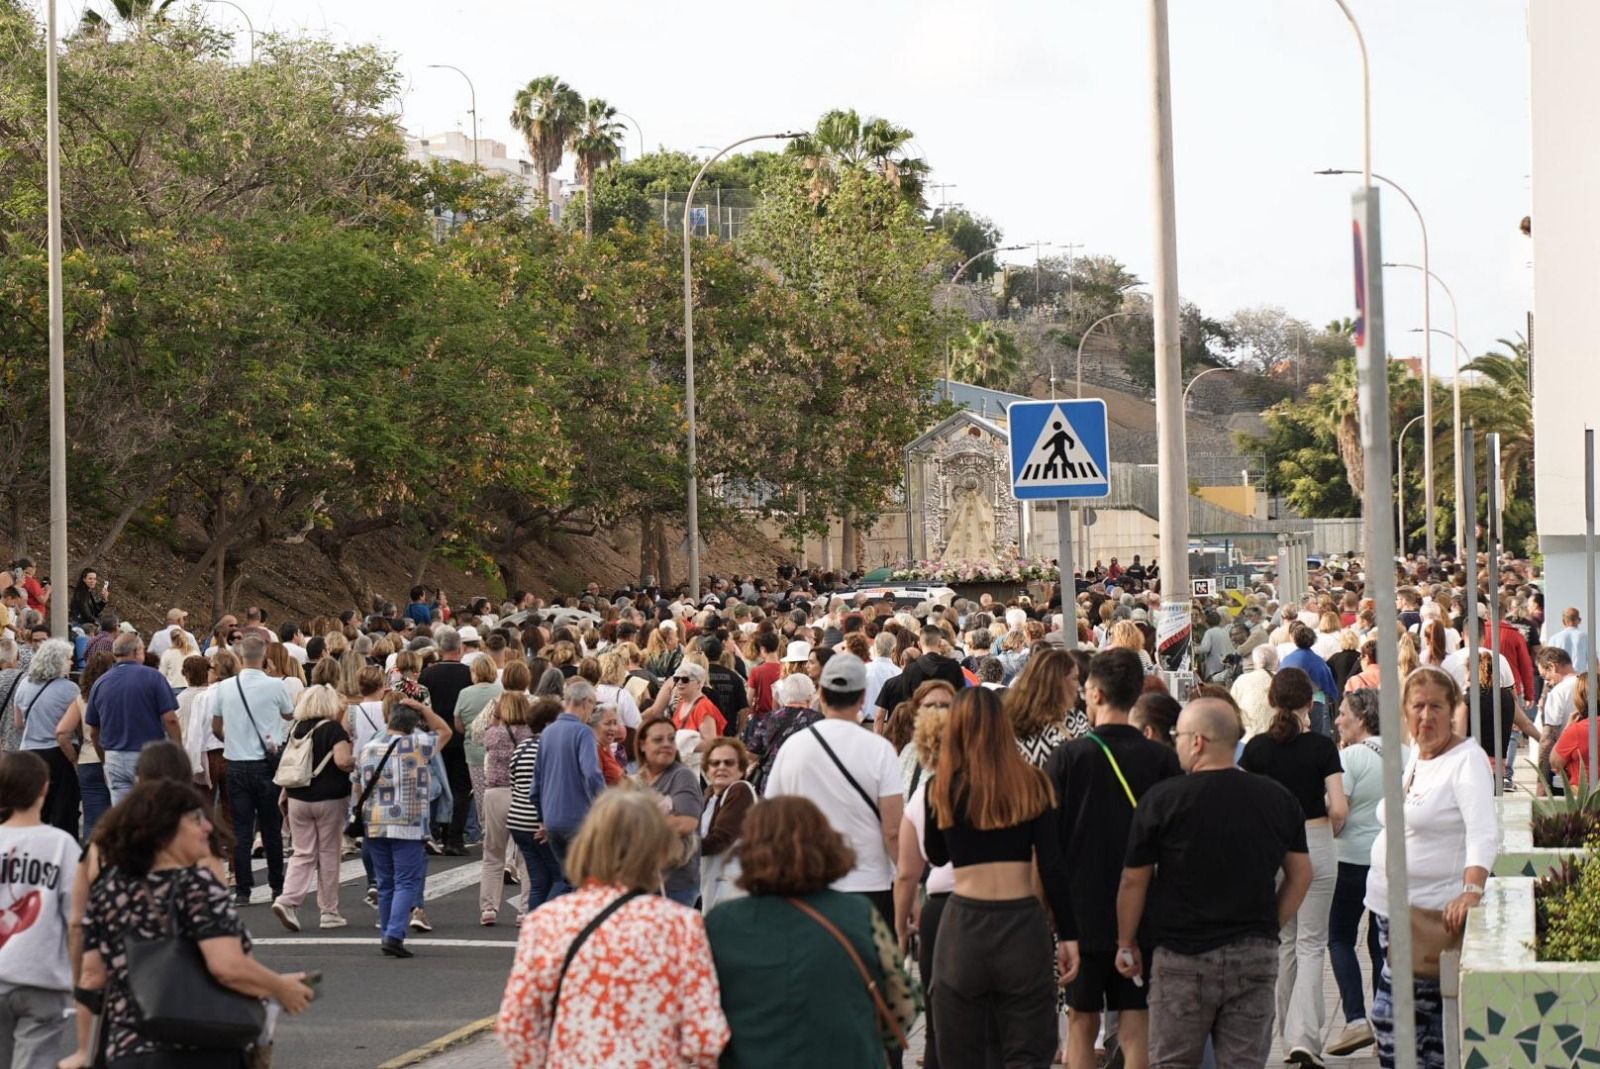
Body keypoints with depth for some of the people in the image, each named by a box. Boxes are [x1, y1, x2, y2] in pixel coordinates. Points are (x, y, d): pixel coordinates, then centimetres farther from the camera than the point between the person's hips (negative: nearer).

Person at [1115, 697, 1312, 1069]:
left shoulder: (1162, 799, -8)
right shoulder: (1278, 799, 3)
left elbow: (1134, 882, -2)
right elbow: (1301, 874, 11)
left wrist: (1126, 945, 9)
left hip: (1183, 957, -3)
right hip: (1256, 955, 3)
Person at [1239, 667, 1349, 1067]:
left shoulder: (1257, 747, -3)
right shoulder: (1322, 746, -8)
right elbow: (1339, 809, -12)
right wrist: (1329, 832, 8)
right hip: (1315, 845, -2)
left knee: (1284, 941, 16)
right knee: (1311, 944, 3)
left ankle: (1290, 1033, 21)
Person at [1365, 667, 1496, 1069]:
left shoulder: (1466, 758, -13)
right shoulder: (1413, 756, 12)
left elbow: (1483, 832, -25)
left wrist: (1471, 891, -39)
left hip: (1437, 911, -8)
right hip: (1390, 905, 8)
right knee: (1390, 1012, 10)